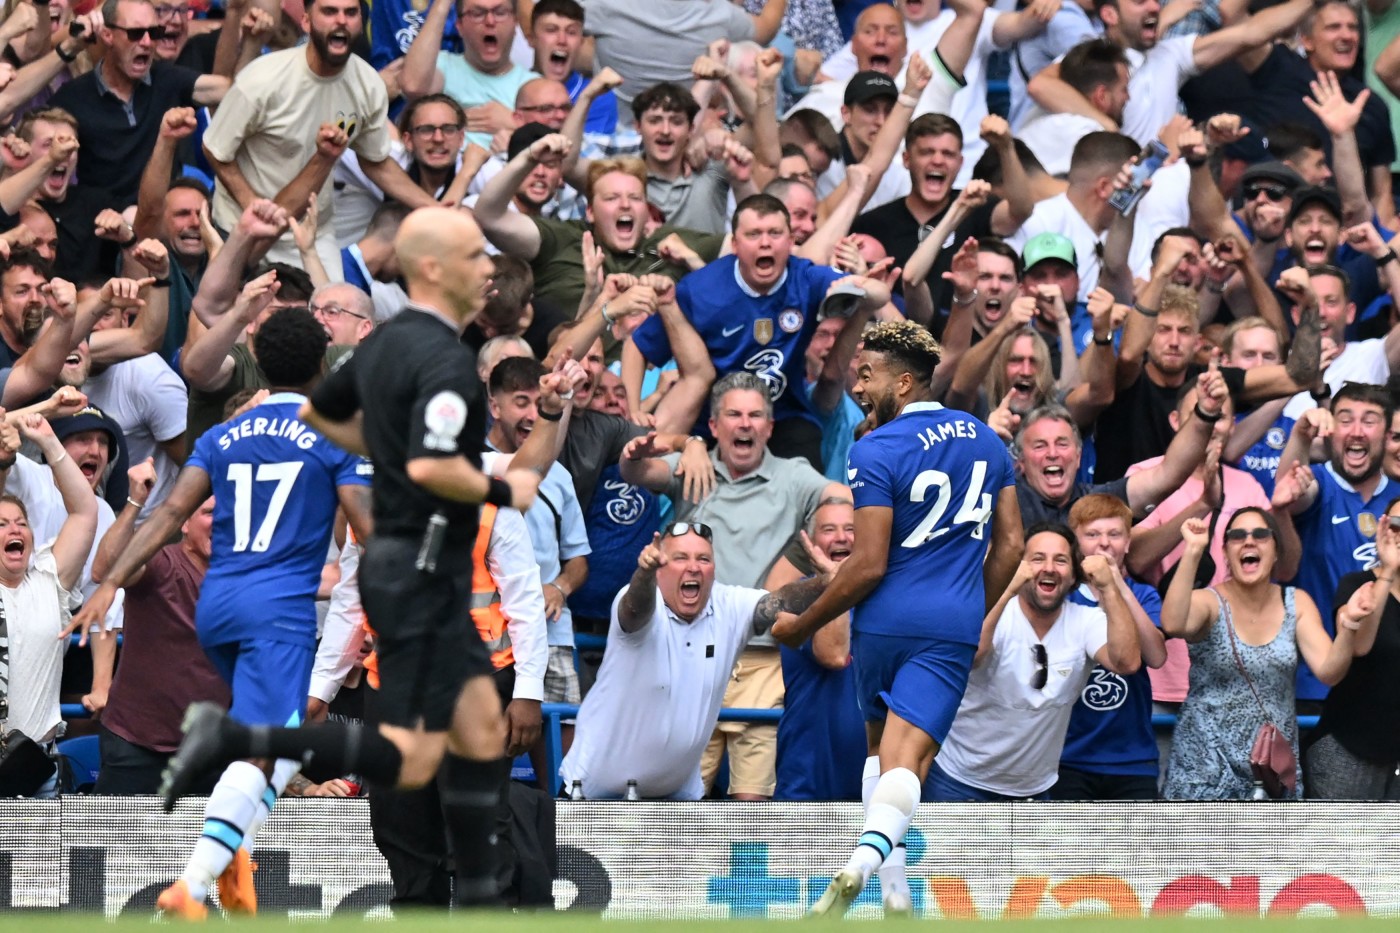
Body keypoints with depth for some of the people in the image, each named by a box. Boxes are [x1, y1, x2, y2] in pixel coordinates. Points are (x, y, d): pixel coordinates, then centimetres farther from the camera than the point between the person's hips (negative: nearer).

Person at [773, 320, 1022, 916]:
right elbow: (1010, 544, 13)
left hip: (884, 621, -2)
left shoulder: (875, 452, -10)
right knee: (906, 763, -8)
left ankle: (894, 884, 12)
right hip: (953, 627, 2)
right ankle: (866, 855, -35)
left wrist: (804, 625, -2)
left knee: (880, 748, 20)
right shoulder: (985, 440, 9)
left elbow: (869, 565, -13)